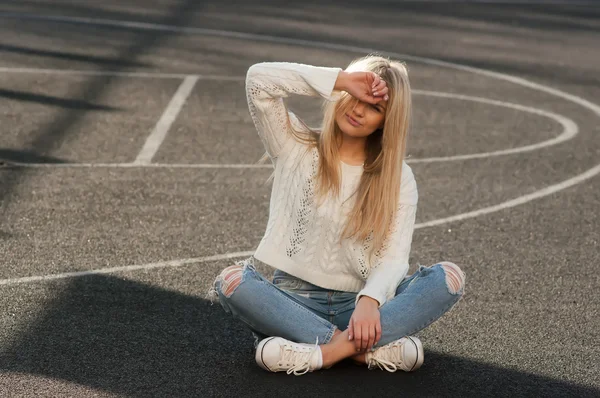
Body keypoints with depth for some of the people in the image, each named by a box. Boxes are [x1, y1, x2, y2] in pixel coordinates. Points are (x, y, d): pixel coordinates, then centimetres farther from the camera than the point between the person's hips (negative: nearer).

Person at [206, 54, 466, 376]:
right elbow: (258, 78, -12)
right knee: (231, 282, -32)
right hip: (295, 301, 0)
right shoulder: (296, 148, 4)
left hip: (358, 303, 1)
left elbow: (395, 257, -9)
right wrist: (343, 80, -14)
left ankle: (327, 350, -33)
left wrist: (369, 301, -30)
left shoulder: (397, 178, 5)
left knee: (449, 277, -23)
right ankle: (374, 348, -31)